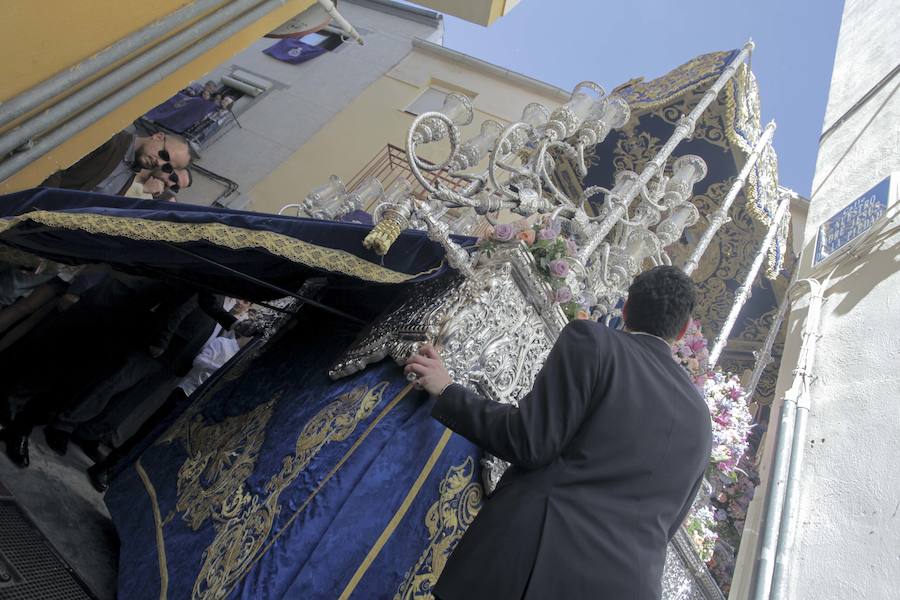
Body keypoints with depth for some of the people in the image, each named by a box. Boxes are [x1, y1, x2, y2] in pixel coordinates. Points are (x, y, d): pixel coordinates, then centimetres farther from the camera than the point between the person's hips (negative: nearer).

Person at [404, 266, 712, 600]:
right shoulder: (700, 419, 12)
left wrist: (446, 391, -2)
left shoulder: (590, 340, -6)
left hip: (532, 564, -5)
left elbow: (528, 442, -14)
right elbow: (664, 526, 17)